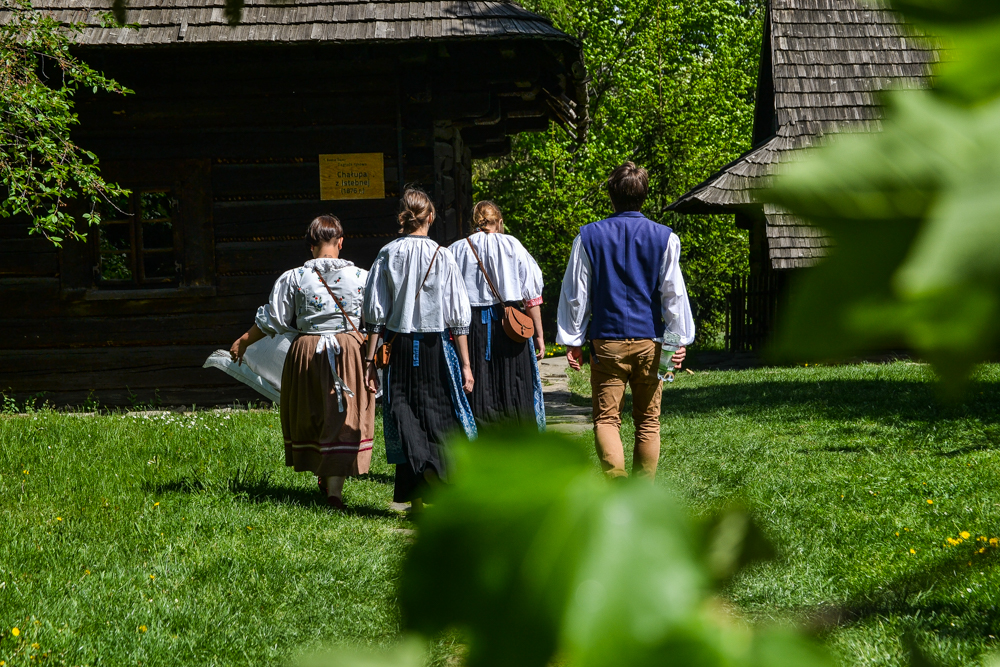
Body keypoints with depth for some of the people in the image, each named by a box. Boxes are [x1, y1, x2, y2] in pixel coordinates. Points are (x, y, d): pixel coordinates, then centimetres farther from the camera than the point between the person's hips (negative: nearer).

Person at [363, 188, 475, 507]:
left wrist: (370, 358, 7)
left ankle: (416, 496, -3)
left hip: (398, 347, 1)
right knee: (439, 417, 9)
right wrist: (465, 364, 0)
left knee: (404, 418, 5)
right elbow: (457, 315, -4)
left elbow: (375, 312, 1)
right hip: (435, 346, -1)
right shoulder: (442, 255, -4)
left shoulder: (387, 254, 0)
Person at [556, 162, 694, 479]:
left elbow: (576, 293, 4)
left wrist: (572, 340, 9)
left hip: (607, 340, -1)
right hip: (650, 341, 1)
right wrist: (679, 339, 4)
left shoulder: (589, 236, 2)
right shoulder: (665, 238, 1)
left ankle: (615, 476, -22)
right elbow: (673, 292, 0)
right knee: (648, 420, 10)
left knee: (606, 416, 2)